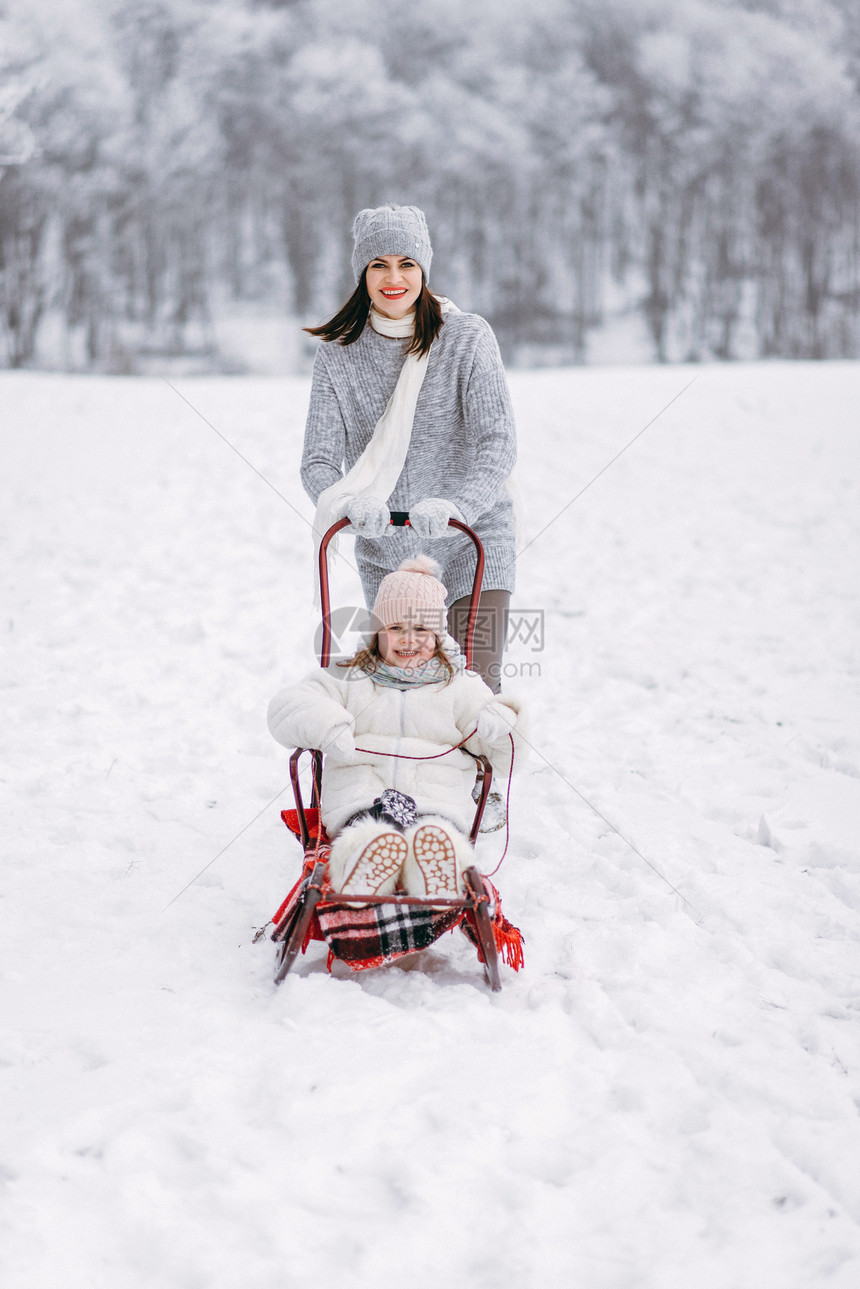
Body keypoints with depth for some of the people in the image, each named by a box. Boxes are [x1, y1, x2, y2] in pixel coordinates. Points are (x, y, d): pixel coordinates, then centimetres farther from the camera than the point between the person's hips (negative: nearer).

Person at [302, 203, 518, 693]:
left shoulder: (468, 337, -7)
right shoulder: (339, 353, 0)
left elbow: (498, 443, -15)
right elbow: (319, 459, -6)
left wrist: (454, 505, -34)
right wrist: (349, 503, -29)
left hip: (473, 538, -2)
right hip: (386, 549, 2)